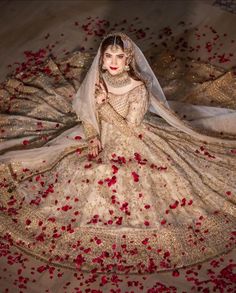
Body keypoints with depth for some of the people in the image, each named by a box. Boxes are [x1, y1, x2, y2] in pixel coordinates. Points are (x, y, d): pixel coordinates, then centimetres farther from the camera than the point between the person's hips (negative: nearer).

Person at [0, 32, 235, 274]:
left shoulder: (138, 88, -23)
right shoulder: (96, 82, -10)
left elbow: (129, 129, -22)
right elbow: (86, 117, 3)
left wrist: (104, 104, -24)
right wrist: (92, 138, -14)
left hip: (132, 143, -4)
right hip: (100, 137, 4)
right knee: (74, 177, -4)